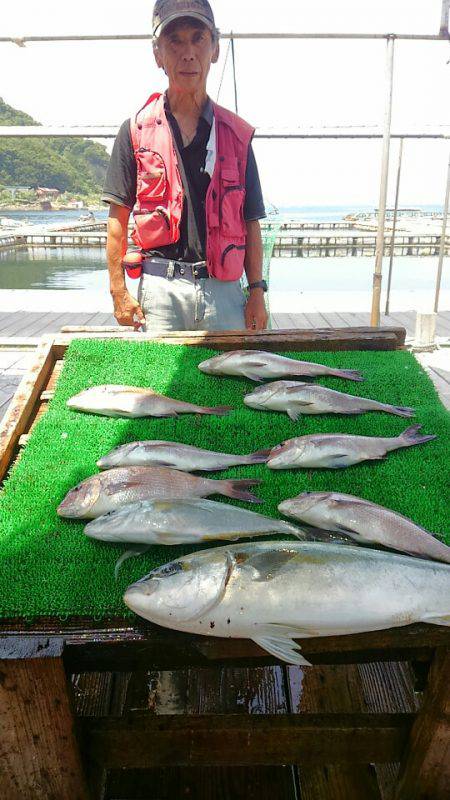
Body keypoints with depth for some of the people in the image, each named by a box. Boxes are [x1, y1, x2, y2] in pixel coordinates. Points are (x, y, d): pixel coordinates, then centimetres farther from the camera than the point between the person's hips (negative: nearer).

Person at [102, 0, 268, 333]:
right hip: (159, 288, -1)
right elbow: (118, 218, 4)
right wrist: (118, 291, -3)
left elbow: (250, 222, 10)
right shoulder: (137, 130, 6)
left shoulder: (237, 133, 11)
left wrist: (257, 291, 3)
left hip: (223, 288, 2)